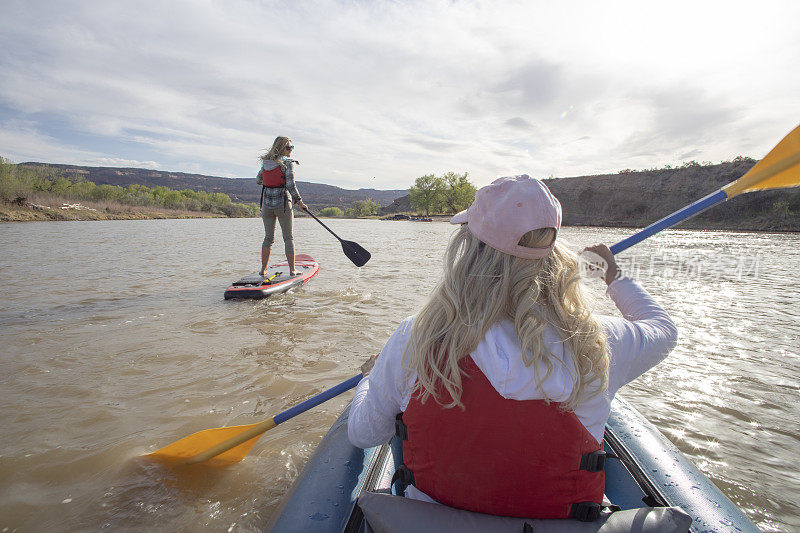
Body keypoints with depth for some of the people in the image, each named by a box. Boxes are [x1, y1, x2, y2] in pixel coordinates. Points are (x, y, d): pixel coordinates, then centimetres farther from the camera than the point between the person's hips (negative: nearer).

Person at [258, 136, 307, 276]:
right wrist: (299, 201, -9)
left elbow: (259, 180, 18)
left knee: (268, 237, 14)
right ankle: (292, 270, 8)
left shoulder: (265, 162, 8)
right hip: (282, 203, -5)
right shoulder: (287, 163, -10)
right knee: (288, 238, 6)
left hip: (266, 202, 5)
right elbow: (291, 185, -18)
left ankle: (263, 269, 15)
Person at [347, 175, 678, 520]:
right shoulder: (593, 342, -23)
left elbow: (363, 434, -9)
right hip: (559, 517, 2)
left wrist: (371, 376, 12)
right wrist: (615, 277, 21)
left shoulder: (414, 339, -26)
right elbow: (663, 329, 2)